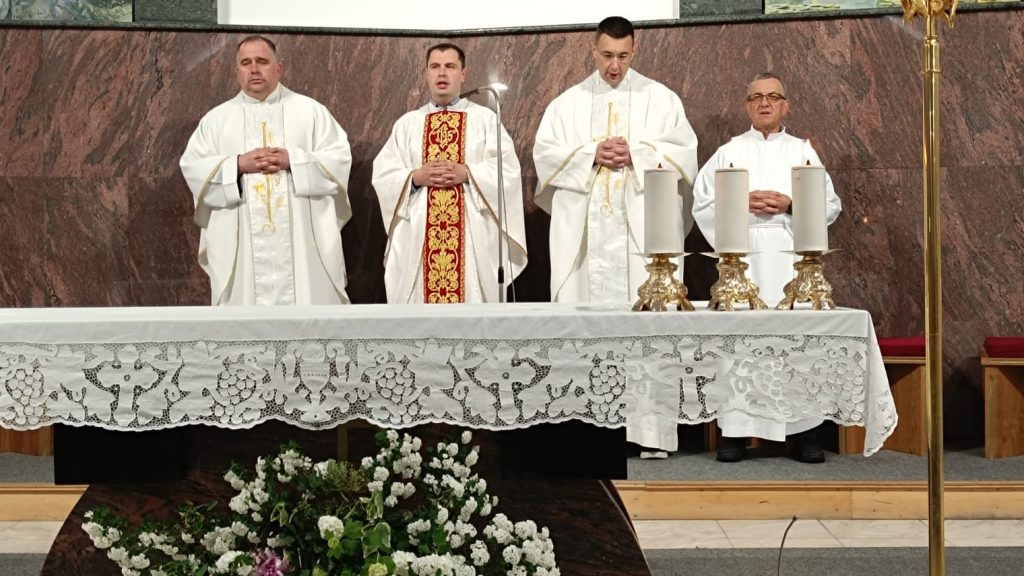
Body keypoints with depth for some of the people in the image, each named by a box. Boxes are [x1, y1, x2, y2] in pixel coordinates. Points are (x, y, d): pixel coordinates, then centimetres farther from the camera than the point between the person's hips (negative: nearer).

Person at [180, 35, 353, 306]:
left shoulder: (310, 110, 9)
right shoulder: (216, 118, 11)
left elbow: (340, 158, 1)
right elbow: (192, 167, 3)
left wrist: (292, 160, -13)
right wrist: (239, 164, -12)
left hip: (302, 240, -1)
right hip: (241, 246, 1)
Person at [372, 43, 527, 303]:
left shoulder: (485, 118, 9)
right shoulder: (406, 123, 14)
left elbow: (508, 169, -1)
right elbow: (382, 174, 7)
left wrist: (467, 174, -15)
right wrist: (416, 177, -11)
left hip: (473, 234, -2)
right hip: (418, 235, 2)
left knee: (472, 298, -5)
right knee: (419, 300, -2)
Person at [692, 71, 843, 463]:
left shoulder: (803, 151, 14)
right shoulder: (728, 153, 12)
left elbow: (831, 205, 8)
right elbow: (702, 205, 6)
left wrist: (790, 204, -8)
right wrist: (742, 203, -10)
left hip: (791, 259, 1)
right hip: (741, 258, 0)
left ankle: (802, 434, 1)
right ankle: (735, 433, -1)